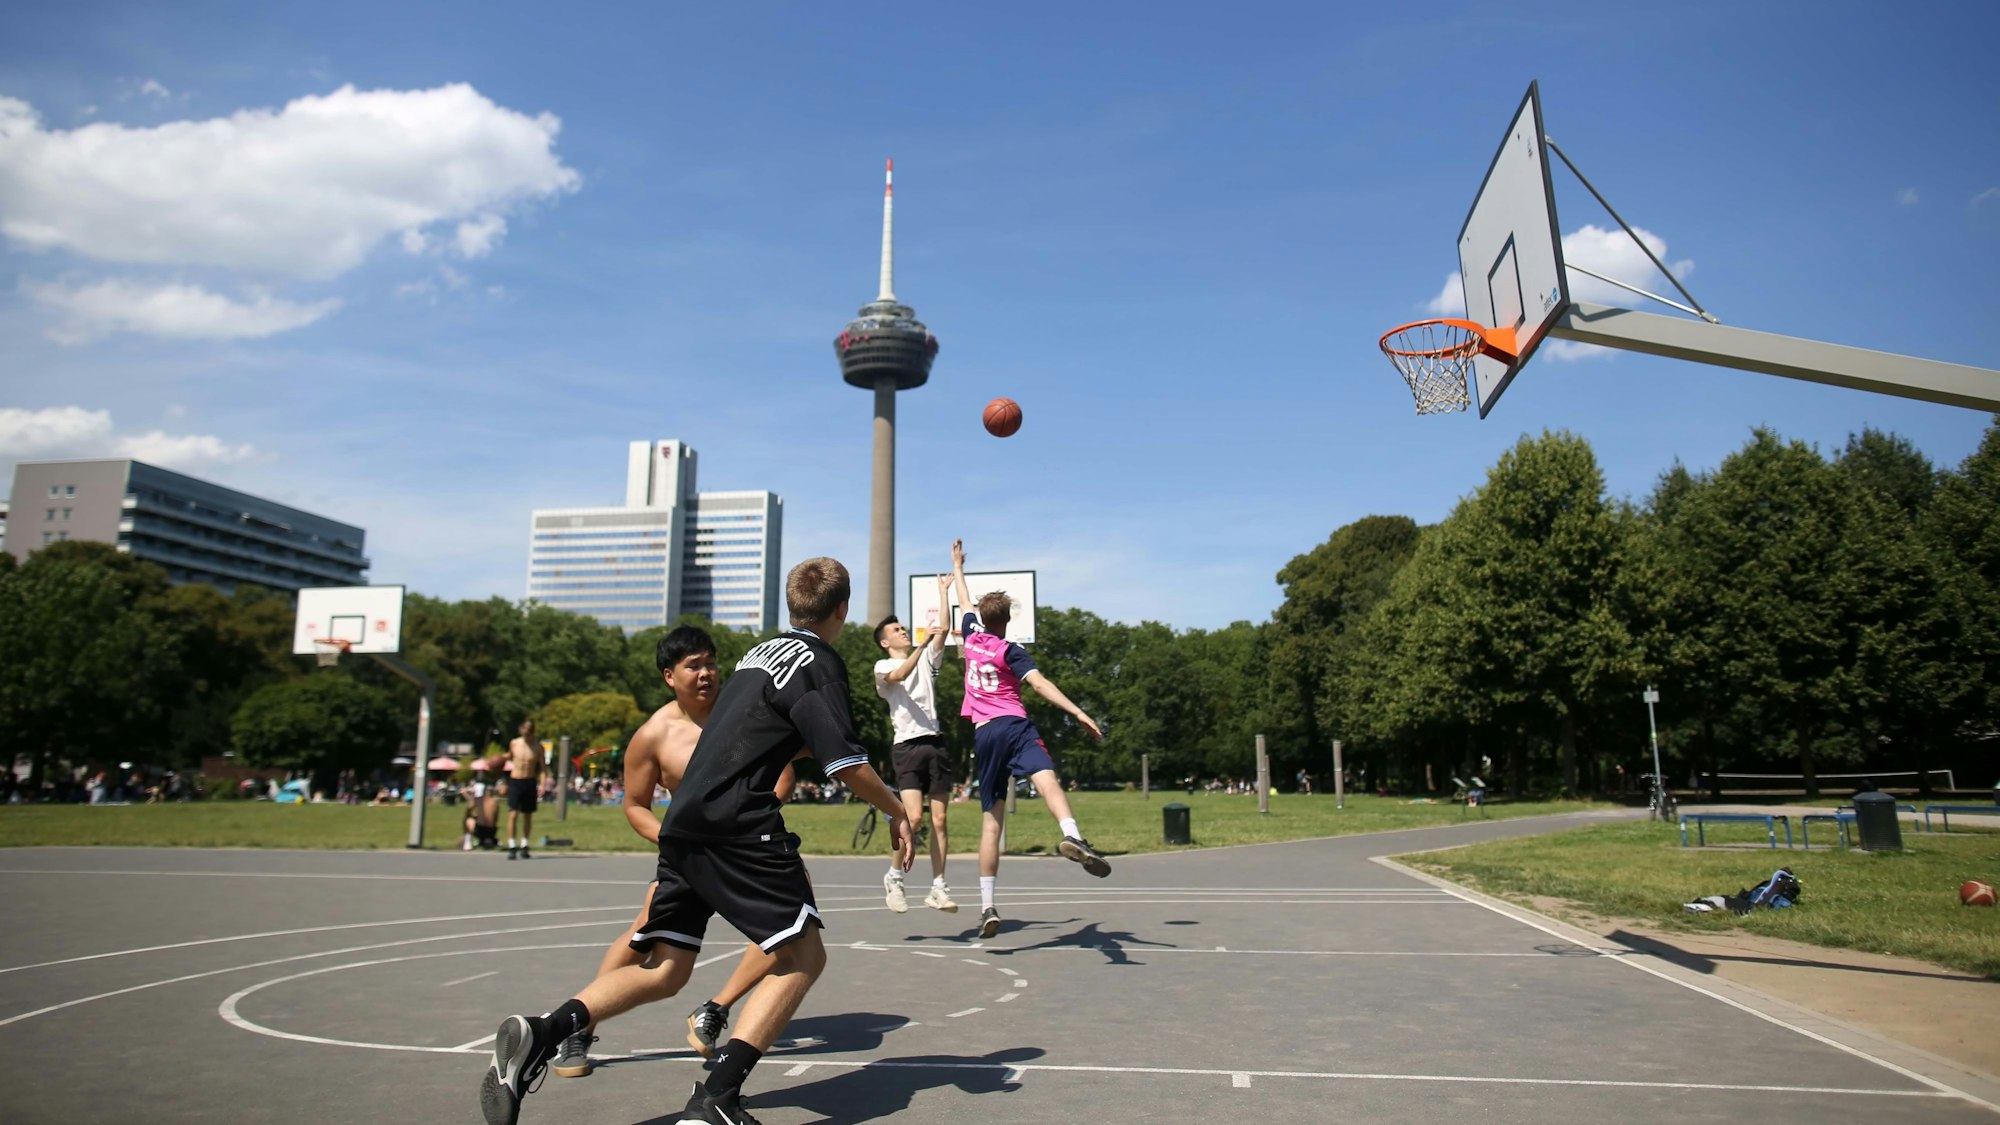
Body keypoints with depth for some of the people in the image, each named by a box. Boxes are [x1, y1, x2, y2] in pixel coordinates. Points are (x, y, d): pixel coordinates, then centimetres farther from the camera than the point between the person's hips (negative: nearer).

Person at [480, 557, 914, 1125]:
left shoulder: (764, 650, 22)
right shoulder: (820, 664, -3)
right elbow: (847, 763, -10)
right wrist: (897, 811, 5)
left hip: (683, 824, 8)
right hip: (739, 827, -8)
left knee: (665, 970, 12)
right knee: (802, 956, 2)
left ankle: (539, 1034, -8)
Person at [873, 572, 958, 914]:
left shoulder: (926, 659, 19)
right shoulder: (883, 666, 6)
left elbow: (943, 629, 8)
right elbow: (900, 675, -17)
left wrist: (943, 592, 7)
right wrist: (922, 643, -26)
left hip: (935, 743, 5)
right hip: (908, 745, -4)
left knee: (939, 819, 2)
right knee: (913, 816, -17)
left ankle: (938, 887, 8)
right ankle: (893, 877, 4)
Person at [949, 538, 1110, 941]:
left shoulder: (972, 637, 17)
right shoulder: (1010, 651, 4)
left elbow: (965, 603, 37)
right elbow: (1040, 684, -12)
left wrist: (957, 567, 53)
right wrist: (1079, 713, -20)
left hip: (982, 734, 5)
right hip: (1014, 726, -4)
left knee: (991, 820, 6)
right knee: (1047, 780, -28)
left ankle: (987, 906, 2)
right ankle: (1072, 836, -60)